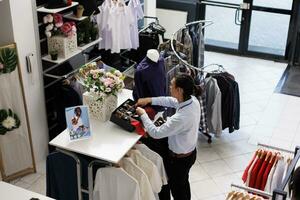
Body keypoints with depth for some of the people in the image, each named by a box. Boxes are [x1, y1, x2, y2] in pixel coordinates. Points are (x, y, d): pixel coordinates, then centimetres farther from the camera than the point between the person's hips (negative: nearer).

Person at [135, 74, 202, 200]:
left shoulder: (180, 118, -40)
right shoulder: (192, 100, -16)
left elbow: (155, 133, -29)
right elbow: (171, 101, 5)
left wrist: (143, 115, -16)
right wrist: (149, 100, 0)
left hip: (179, 159, -8)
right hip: (190, 152, 8)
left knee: (177, 189, 20)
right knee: (184, 183, 32)